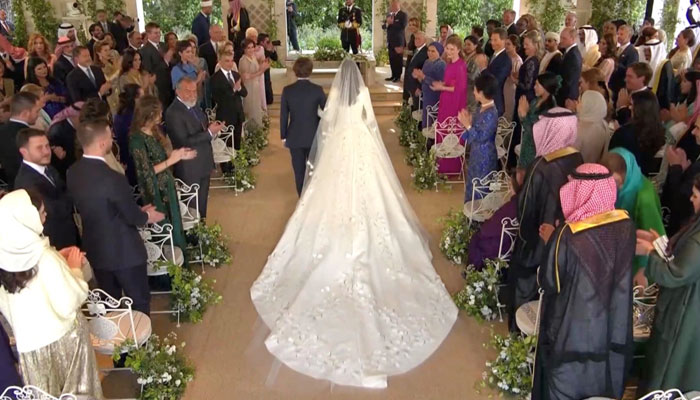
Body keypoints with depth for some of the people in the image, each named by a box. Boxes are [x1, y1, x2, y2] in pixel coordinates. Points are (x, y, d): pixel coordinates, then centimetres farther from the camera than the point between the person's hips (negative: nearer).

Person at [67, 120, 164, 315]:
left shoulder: (72, 172, -6)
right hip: (124, 251, -7)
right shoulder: (112, 179, -30)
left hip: (95, 248, 7)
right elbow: (133, 217, -17)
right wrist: (147, 216, 6)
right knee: (140, 301, 14)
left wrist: (138, 211, 11)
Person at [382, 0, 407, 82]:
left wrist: (392, 23, -18)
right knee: (392, 59, 8)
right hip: (390, 41, 6)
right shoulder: (389, 15, 14)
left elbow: (402, 27, -20)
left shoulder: (403, 15, -6)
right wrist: (387, 23, -13)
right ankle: (393, 75, 16)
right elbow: (383, 27, 8)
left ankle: (398, 76, 7)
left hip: (398, 41, -6)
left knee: (398, 59, 0)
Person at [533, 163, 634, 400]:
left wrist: (551, 241, 0)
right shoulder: (625, 225, -10)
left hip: (574, 329, -5)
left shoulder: (568, 236, -28)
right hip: (613, 325, 5)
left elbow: (549, 282, -15)